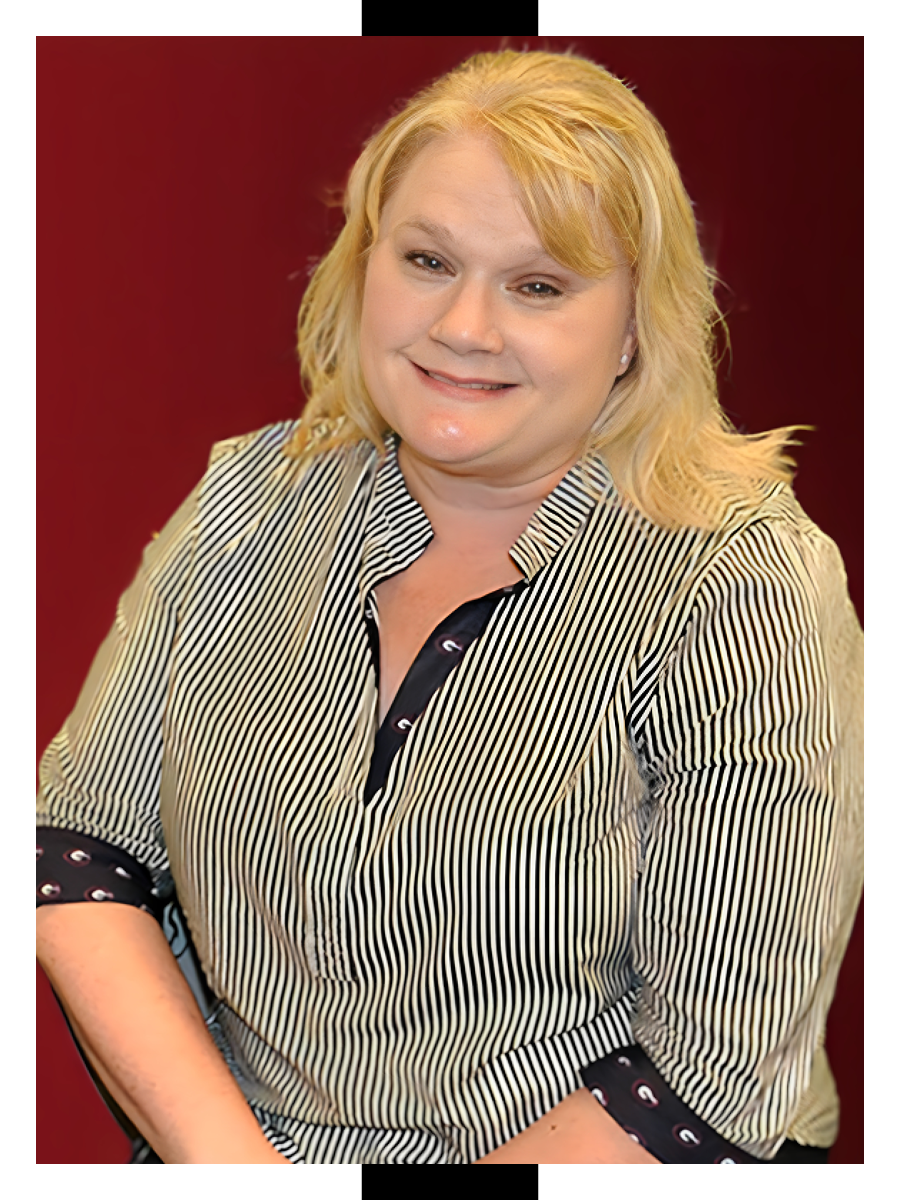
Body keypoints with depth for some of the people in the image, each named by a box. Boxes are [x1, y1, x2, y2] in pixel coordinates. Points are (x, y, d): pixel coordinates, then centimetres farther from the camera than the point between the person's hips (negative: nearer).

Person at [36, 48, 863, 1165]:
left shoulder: (744, 588, -11)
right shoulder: (254, 501, 2)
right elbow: (80, 846, 2)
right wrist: (222, 1153, -10)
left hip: (569, 1156, -2)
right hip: (237, 1139, 3)